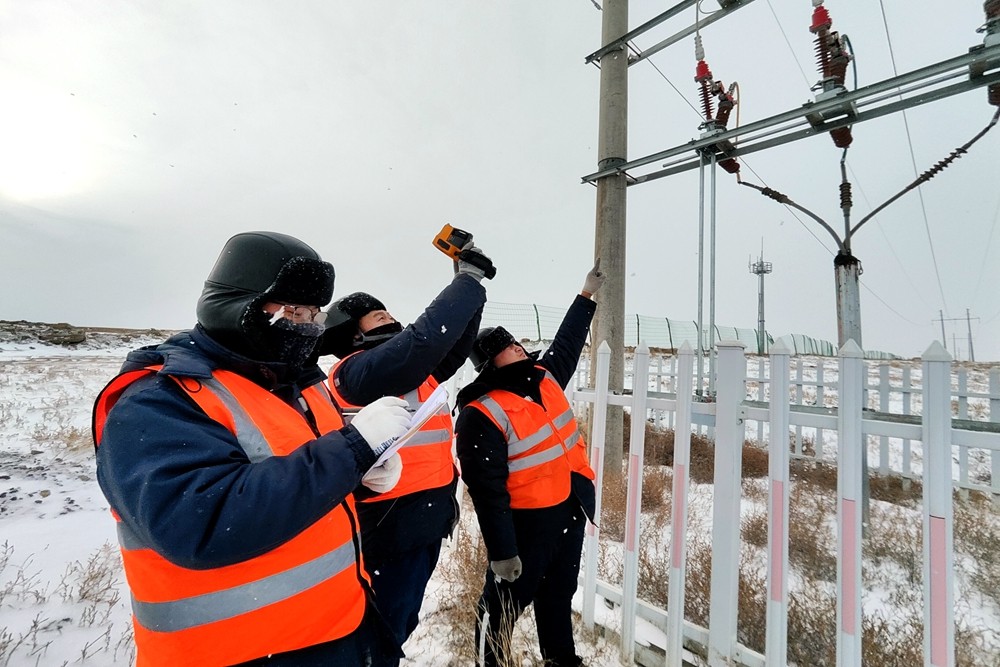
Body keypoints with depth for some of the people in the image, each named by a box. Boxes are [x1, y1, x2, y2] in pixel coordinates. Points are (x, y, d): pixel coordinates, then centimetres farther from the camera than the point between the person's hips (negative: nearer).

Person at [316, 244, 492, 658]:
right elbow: (425, 339, -31)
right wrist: (469, 282, -20)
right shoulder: (357, 372, -17)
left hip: (427, 523, 9)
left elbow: (452, 347, 12)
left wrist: (471, 281, 4)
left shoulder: (412, 369, 10)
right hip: (392, 533, -9)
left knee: (403, 622, 25)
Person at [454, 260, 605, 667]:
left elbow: (567, 342, 18)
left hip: (571, 511, 8)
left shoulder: (545, 377, 0)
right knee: (504, 604, 13)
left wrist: (588, 294, 21)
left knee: (559, 595, 26)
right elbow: (487, 491, -22)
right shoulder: (482, 415, -23)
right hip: (527, 525, -7)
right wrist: (501, 551, -19)